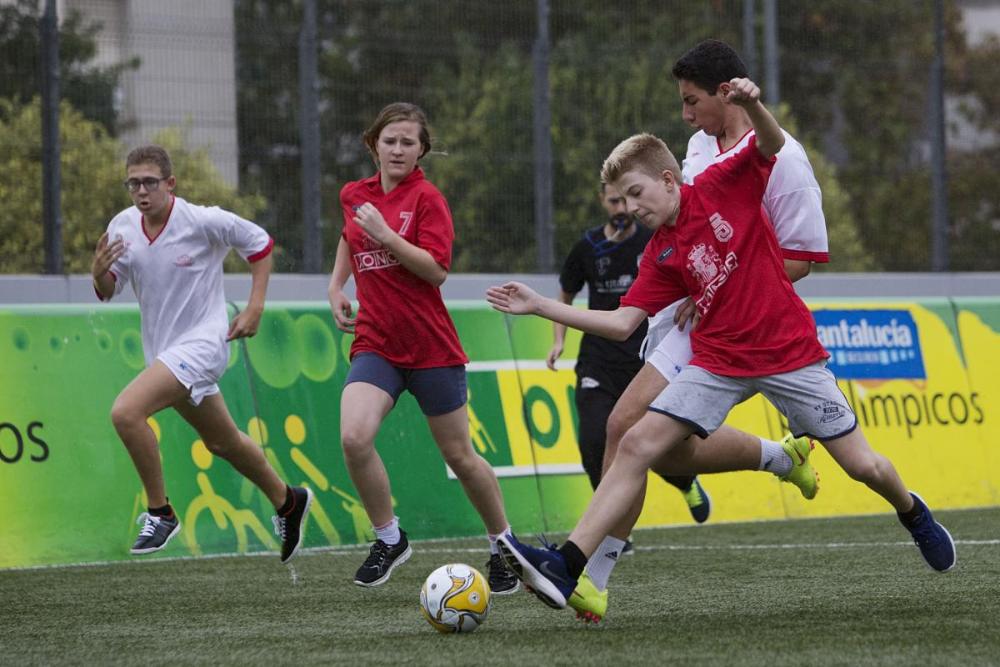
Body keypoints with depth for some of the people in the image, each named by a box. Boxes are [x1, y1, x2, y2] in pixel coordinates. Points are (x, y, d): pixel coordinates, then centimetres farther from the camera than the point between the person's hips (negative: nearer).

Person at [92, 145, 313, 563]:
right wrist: (100, 273, -17)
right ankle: (287, 501, 45)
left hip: (201, 343, -7)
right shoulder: (122, 227, -1)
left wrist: (255, 309, -7)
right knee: (222, 443, 22)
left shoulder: (204, 221, -17)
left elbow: (260, 243, -2)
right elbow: (107, 292, 7)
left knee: (125, 412, -26)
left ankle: (160, 512, -12)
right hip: (163, 351, 7)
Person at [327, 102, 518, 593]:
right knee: (354, 437, -21)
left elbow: (437, 269, -17)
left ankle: (503, 546, 27)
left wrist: (385, 234, -23)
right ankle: (388, 539, -2)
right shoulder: (355, 195, 9)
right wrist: (336, 285, 21)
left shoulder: (426, 198, -6)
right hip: (375, 344, 3)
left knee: (459, 456, 6)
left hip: (430, 346, -3)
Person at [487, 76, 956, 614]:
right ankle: (565, 568, -19)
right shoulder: (660, 257, 5)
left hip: (790, 354, -3)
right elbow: (621, 323, 3)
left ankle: (912, 512, 38)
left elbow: (773, 143, -14)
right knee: (637, 444, -13)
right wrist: (538, 305, -1)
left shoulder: (722, 186, -4)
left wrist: (751, 105, -36)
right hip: (719, 362, 3)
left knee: (862, 465, 1)